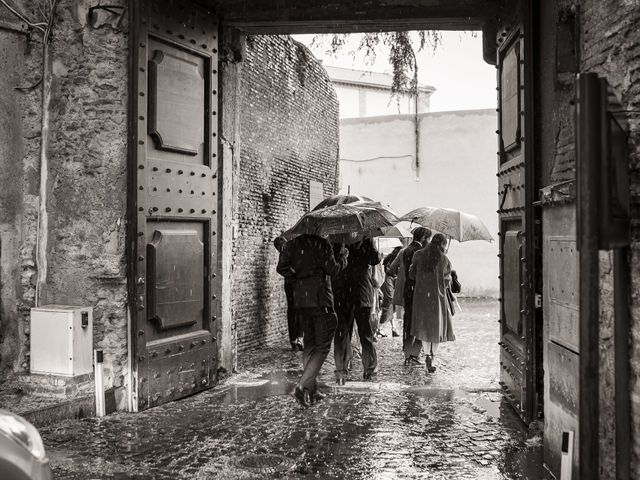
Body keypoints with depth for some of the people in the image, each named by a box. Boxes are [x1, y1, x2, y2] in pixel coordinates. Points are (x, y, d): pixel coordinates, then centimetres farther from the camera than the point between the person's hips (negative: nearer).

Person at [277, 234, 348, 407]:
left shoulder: (292, 243, 7)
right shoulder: (321, 244, -9)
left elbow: (282, 267, 2)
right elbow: (332, 269, -12)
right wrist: (342, 256, 5)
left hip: (300, 299, 6)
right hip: (320, 300, -6)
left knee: (309, 343, 17)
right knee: (322, 346, 0)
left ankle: (312, 390, 18)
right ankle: (302, 387, -14)